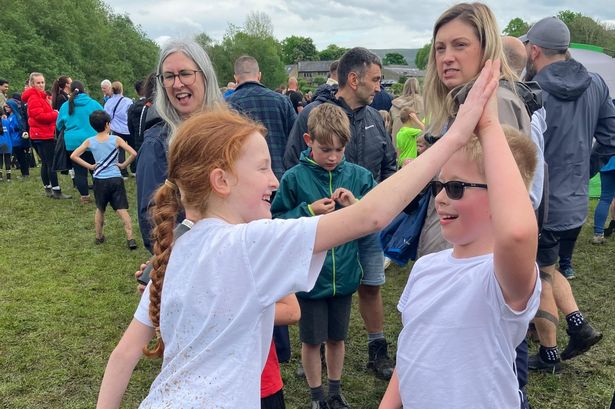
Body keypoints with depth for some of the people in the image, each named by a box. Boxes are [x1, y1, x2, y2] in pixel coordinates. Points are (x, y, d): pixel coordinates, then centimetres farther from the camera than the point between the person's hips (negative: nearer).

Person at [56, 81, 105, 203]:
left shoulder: (65, 106, 1)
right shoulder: (94, 104, -4)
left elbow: (59, 125, 12)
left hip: (73, 143, 1)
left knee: (79, 170, 7)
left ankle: (84, 196, 9)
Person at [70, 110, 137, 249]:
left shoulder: (89, 141, 1)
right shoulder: (116, 139, -4)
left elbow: (73, 156, -4)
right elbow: (133, 153, -11)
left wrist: (89, 166, 2)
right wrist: (124, 165, 2)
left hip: (99, 180, 2)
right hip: (116, 179, -2)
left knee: (100, 209, 21)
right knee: (122, 209, -3)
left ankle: (99, 237, 30)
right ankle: (130, 239, -10)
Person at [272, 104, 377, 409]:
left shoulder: (357, 175, -3)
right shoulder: (294, 178, -10)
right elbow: (276, 222, -7)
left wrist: (357, 205, -16)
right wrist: (309, 211, -19)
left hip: (344, 273, 2)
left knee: (337, 337, 19)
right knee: (311, 339, 13)